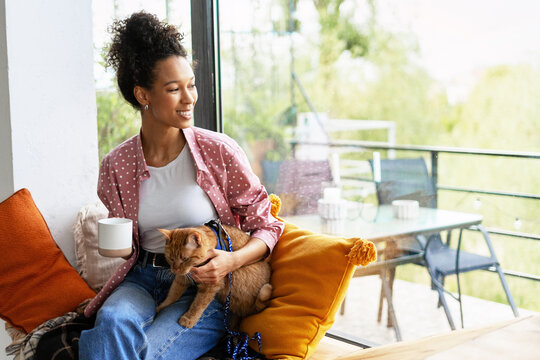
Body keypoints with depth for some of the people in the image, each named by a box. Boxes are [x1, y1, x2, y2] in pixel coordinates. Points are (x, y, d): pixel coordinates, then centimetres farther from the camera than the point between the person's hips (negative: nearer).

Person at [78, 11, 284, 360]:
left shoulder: (220, 151, -6)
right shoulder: (117, 165, 1)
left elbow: (266, 226, -1)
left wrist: (232, 260, -19)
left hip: (206, 287, -2)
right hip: (144, 278, 3)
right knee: (113, 321, -31)